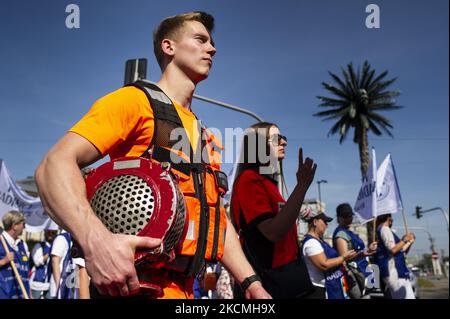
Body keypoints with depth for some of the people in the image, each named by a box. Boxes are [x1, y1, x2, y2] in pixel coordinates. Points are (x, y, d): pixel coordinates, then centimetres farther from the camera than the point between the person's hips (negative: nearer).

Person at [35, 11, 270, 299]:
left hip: (183, 287, 8)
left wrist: (252, 283, 9)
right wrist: (96, 240, -34)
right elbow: (56, 165, -17)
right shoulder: (135, 100, -5)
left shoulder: (203, 136, 20)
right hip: (135, 283, -8)